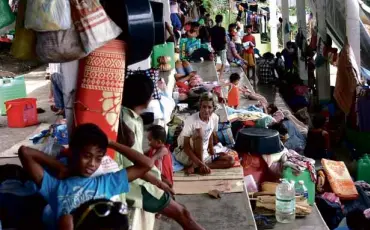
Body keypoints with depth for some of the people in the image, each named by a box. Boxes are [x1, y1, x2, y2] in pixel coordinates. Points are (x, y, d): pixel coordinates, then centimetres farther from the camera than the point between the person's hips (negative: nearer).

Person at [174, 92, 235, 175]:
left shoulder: (215, 118, -7)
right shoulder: (191, 120, -24)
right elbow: (186, 146, -24)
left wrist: (213, 154, 3)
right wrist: (200, 163, -31)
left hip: (203, 154, 7)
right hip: (185, 155, -6)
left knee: (230, 160, -9)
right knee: (199, 132, -32)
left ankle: (195, 167, -16)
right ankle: (198, 166, -22)